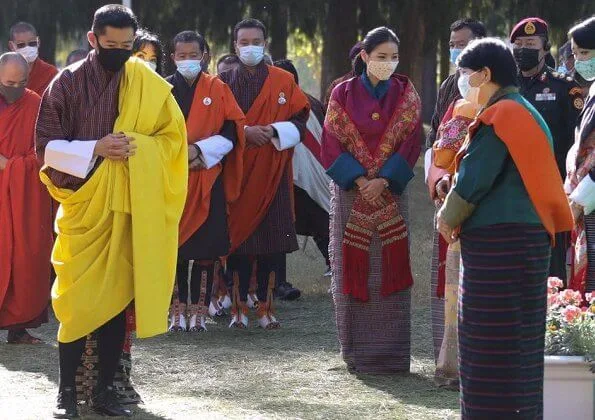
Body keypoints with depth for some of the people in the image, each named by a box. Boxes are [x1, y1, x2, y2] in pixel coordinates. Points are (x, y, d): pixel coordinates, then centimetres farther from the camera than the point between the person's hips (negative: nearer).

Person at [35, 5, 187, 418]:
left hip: (129, 206, 2)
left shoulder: (149, 85, 4)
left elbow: (173, 138, 8)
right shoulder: (68, 83, -2)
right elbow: (47, 145, -2)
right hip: (83, 203, -2)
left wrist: (137, 146, -11)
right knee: (78, 298, -4)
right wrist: (95, 149, -16)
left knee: (118, 295, 4)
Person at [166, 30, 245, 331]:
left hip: (207, 179, 0)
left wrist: (201, 151, -12)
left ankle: (199, 310, 3)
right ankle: (178, 310, 4)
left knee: (205, 247, -3)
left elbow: (233, 130, 1)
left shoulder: (217, 89, 6)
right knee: (175, 244, -2)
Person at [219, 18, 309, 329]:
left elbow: (299, 122, 6)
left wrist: (274, 131, -13)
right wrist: (244, 132, -13)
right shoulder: (225, 81, 9)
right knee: (238, 234, -4)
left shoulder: (284, 82, 8)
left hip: (272, 172, 0)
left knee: (272, 237, -4)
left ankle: (265, 304, 2)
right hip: (237, 171, 0)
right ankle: (239, 306, 0)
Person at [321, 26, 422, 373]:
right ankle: (356, 352, 4)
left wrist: (383, 181, -12)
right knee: (352, 267, -1)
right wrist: (360, 179, -13)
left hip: (391, 192, 0)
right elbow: (332, 143, -1)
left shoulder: (406, 95, 4)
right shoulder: (344, 94, 2)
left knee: (391, 266, -2)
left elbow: (411, 142, -1)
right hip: (351, 192, 0)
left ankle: (391, 353, 1)